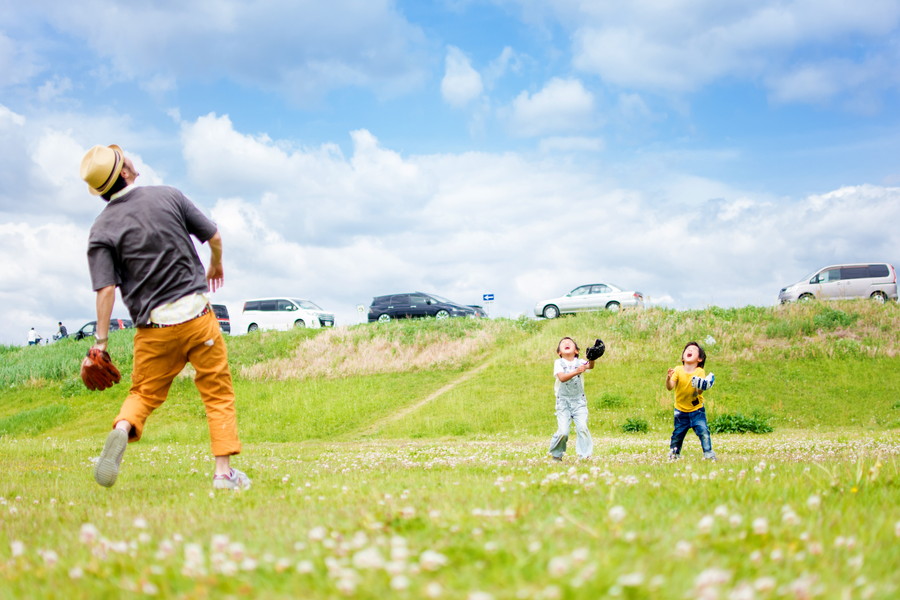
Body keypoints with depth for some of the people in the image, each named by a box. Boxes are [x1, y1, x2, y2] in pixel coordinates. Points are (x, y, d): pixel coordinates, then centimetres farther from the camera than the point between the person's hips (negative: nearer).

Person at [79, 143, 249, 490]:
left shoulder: (102, 229, -2)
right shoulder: (167, 196, 1)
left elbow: (106, 289, -9)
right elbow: (214, 237, 8)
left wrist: (101, 341, -3)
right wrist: (216, 266, 28)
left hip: (154, 327, 1)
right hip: (197, 315, 0)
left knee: (144, 393, 17)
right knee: (218, 392, 8)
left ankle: (122, 429, -14)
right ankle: (224, 472, 4)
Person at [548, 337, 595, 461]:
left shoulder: (580, 362, 3)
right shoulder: (558, 363, -2)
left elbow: (590, 366, -20)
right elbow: (562, 377, -21)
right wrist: (576, 372, -37)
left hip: (579, 400, 1)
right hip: (563, 400, -1)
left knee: (582, 426, -14)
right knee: (563, 431, -9)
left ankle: (584, 454, -3)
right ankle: (556, 454, 14)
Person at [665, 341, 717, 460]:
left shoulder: (700, 372, -8)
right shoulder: (678, 370, -7)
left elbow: (700, 392, -17)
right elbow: (670, 387, -17)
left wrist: (700, 387, -40)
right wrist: (668, 378, -38)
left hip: (697, 410, -1)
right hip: (681, 410, 1)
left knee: (703, 431, -14)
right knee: (677, 434, 7)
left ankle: (708, 454, -5)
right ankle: (674, 454, 27)